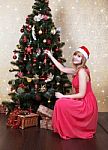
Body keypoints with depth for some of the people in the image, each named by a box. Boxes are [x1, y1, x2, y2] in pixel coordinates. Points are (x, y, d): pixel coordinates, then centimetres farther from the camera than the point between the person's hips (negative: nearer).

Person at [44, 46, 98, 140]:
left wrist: (63, 96, -14)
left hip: (86, 104, -9)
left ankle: (66, 132, 1)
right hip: (84, 103, 9)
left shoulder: (82, 71, -20)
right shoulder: (77, 70, 6)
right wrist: (51, 56, 22)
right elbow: (62, 69, 19)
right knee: (62, 102, 17)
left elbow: (81, 94, -21)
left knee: (60, 103, -16)